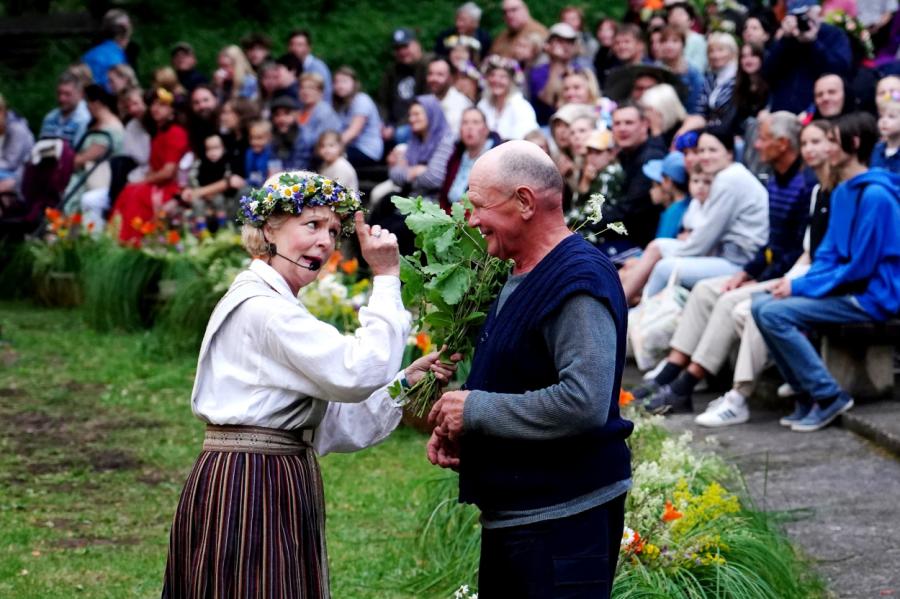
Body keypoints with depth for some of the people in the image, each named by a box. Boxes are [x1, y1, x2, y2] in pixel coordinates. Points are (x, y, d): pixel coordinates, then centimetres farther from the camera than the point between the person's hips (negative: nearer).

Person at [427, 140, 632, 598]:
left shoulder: (579, 281, -18)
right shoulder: (520, 278, 15)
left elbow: (584, 402, -29)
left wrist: (475, 409, -19)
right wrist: (457, 431, 7)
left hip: (563, 519, -10)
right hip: (512, 513, 10)